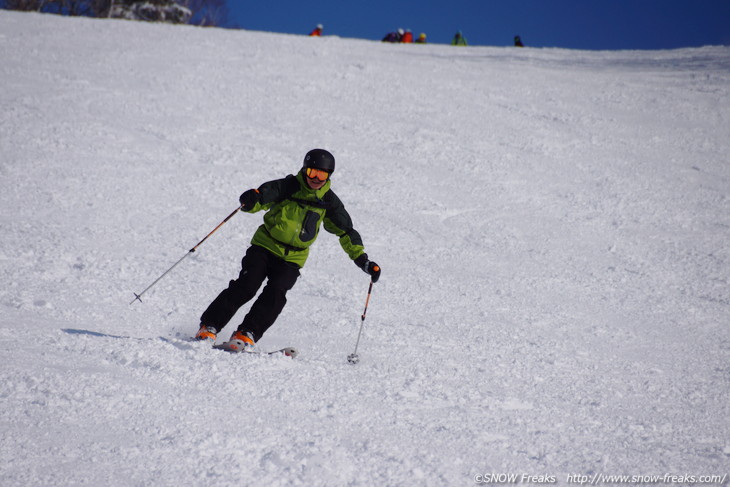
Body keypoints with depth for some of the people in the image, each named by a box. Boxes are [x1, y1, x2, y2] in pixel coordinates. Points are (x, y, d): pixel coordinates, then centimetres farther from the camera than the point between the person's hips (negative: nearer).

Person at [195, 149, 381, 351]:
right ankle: (209, 326, -8)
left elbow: (346, 231, 7)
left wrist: (362, 259, -1)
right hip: (265, 245, -2)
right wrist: (250, 200, -46)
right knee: (246, 286, -16)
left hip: (293, 258, 2)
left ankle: (247, 334, -20)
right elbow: (264, 194, -21)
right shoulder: (288, 187, -8)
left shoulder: (328, 201, 1)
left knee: (276, 292, -21)